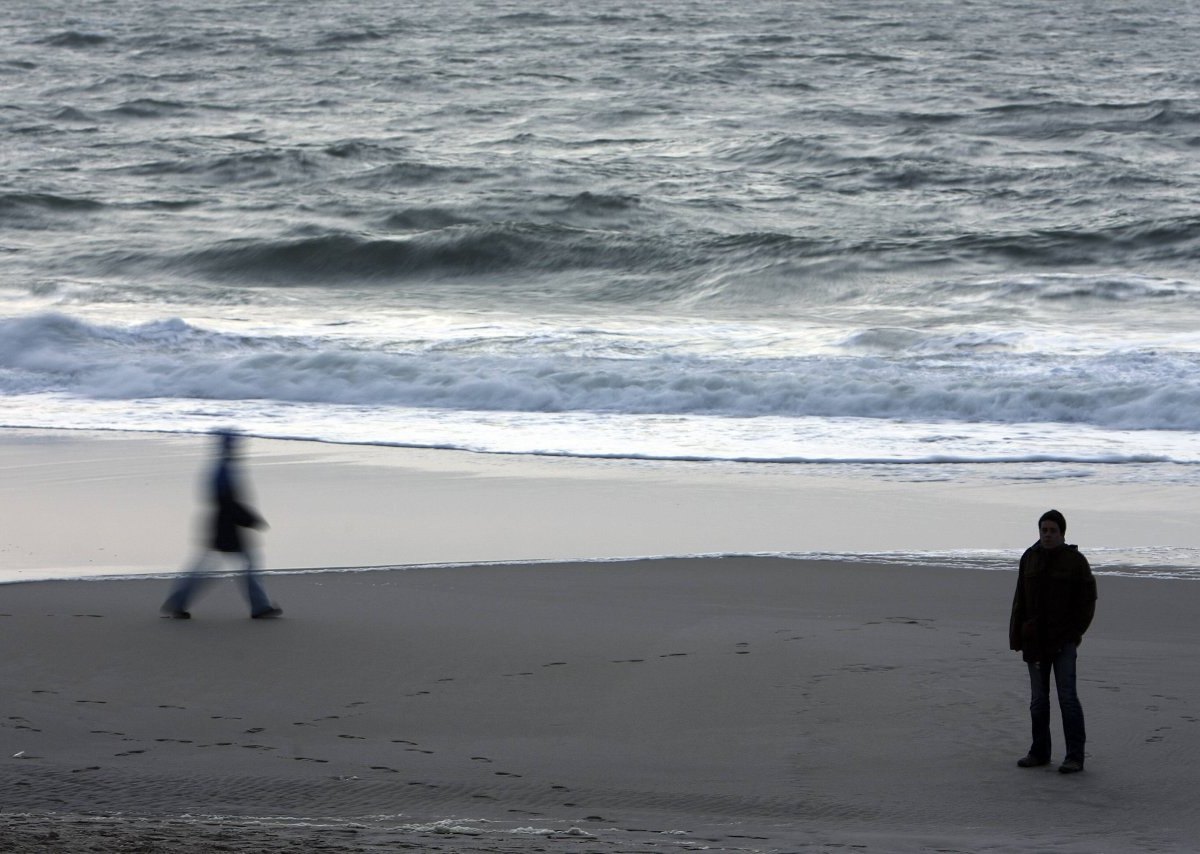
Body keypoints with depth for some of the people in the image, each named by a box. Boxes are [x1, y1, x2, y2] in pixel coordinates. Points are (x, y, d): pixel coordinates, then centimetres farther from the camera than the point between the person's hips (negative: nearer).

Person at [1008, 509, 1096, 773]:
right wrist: (1016, 635, 7)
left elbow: (1087, 600, -1)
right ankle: (1039, 752, 18)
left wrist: (1076, 632, -6)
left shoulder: (1075, 561, -4)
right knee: (1038, 699, 9)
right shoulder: (1030, 558, 8)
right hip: (1035, 640, 5)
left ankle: (1075, 756, -8)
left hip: (1063, 641, -5)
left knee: (1067, 697, -9)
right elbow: (1020, 600, 12)